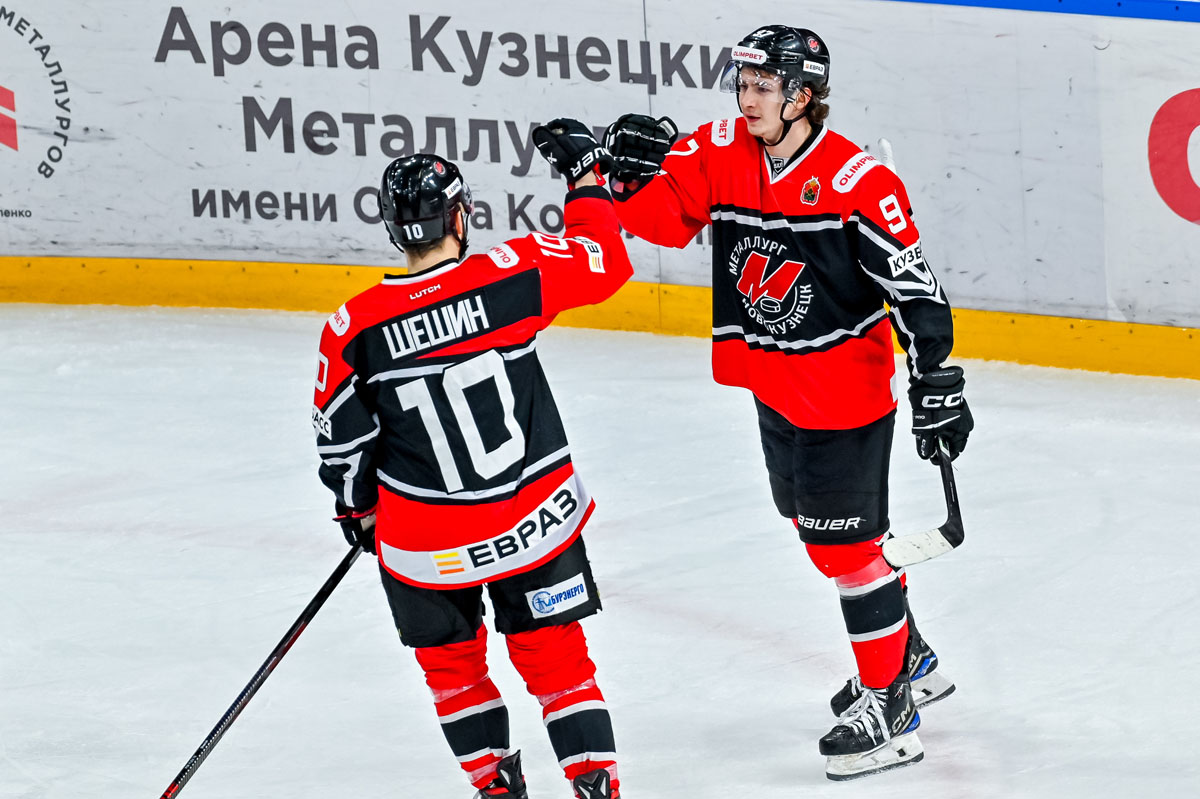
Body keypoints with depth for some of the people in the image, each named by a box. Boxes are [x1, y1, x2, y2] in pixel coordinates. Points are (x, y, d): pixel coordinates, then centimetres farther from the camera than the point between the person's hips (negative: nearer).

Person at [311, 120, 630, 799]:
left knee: (451, 661, 22)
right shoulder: (513, 274, -14)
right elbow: (605, 260, 1)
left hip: (423, 541, 0)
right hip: (536, 518, 0)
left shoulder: (354, 331, -12)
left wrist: (359, 508, 17)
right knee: (554, 654, 13)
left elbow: (342, 440, -1)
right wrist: (587, 174, 14)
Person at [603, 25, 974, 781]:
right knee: (818, 530, 21)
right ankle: (910, 660, 39)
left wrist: (935, 379, -20)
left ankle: (891, 708, 7)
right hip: (773, 387, 8)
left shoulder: (857, 182, -21)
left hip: (845, 391, -8)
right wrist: (632, 169, -28)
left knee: (847, 543, -4)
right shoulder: (720, 155, -4)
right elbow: (658, 213, -7)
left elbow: (913, 286, -19)